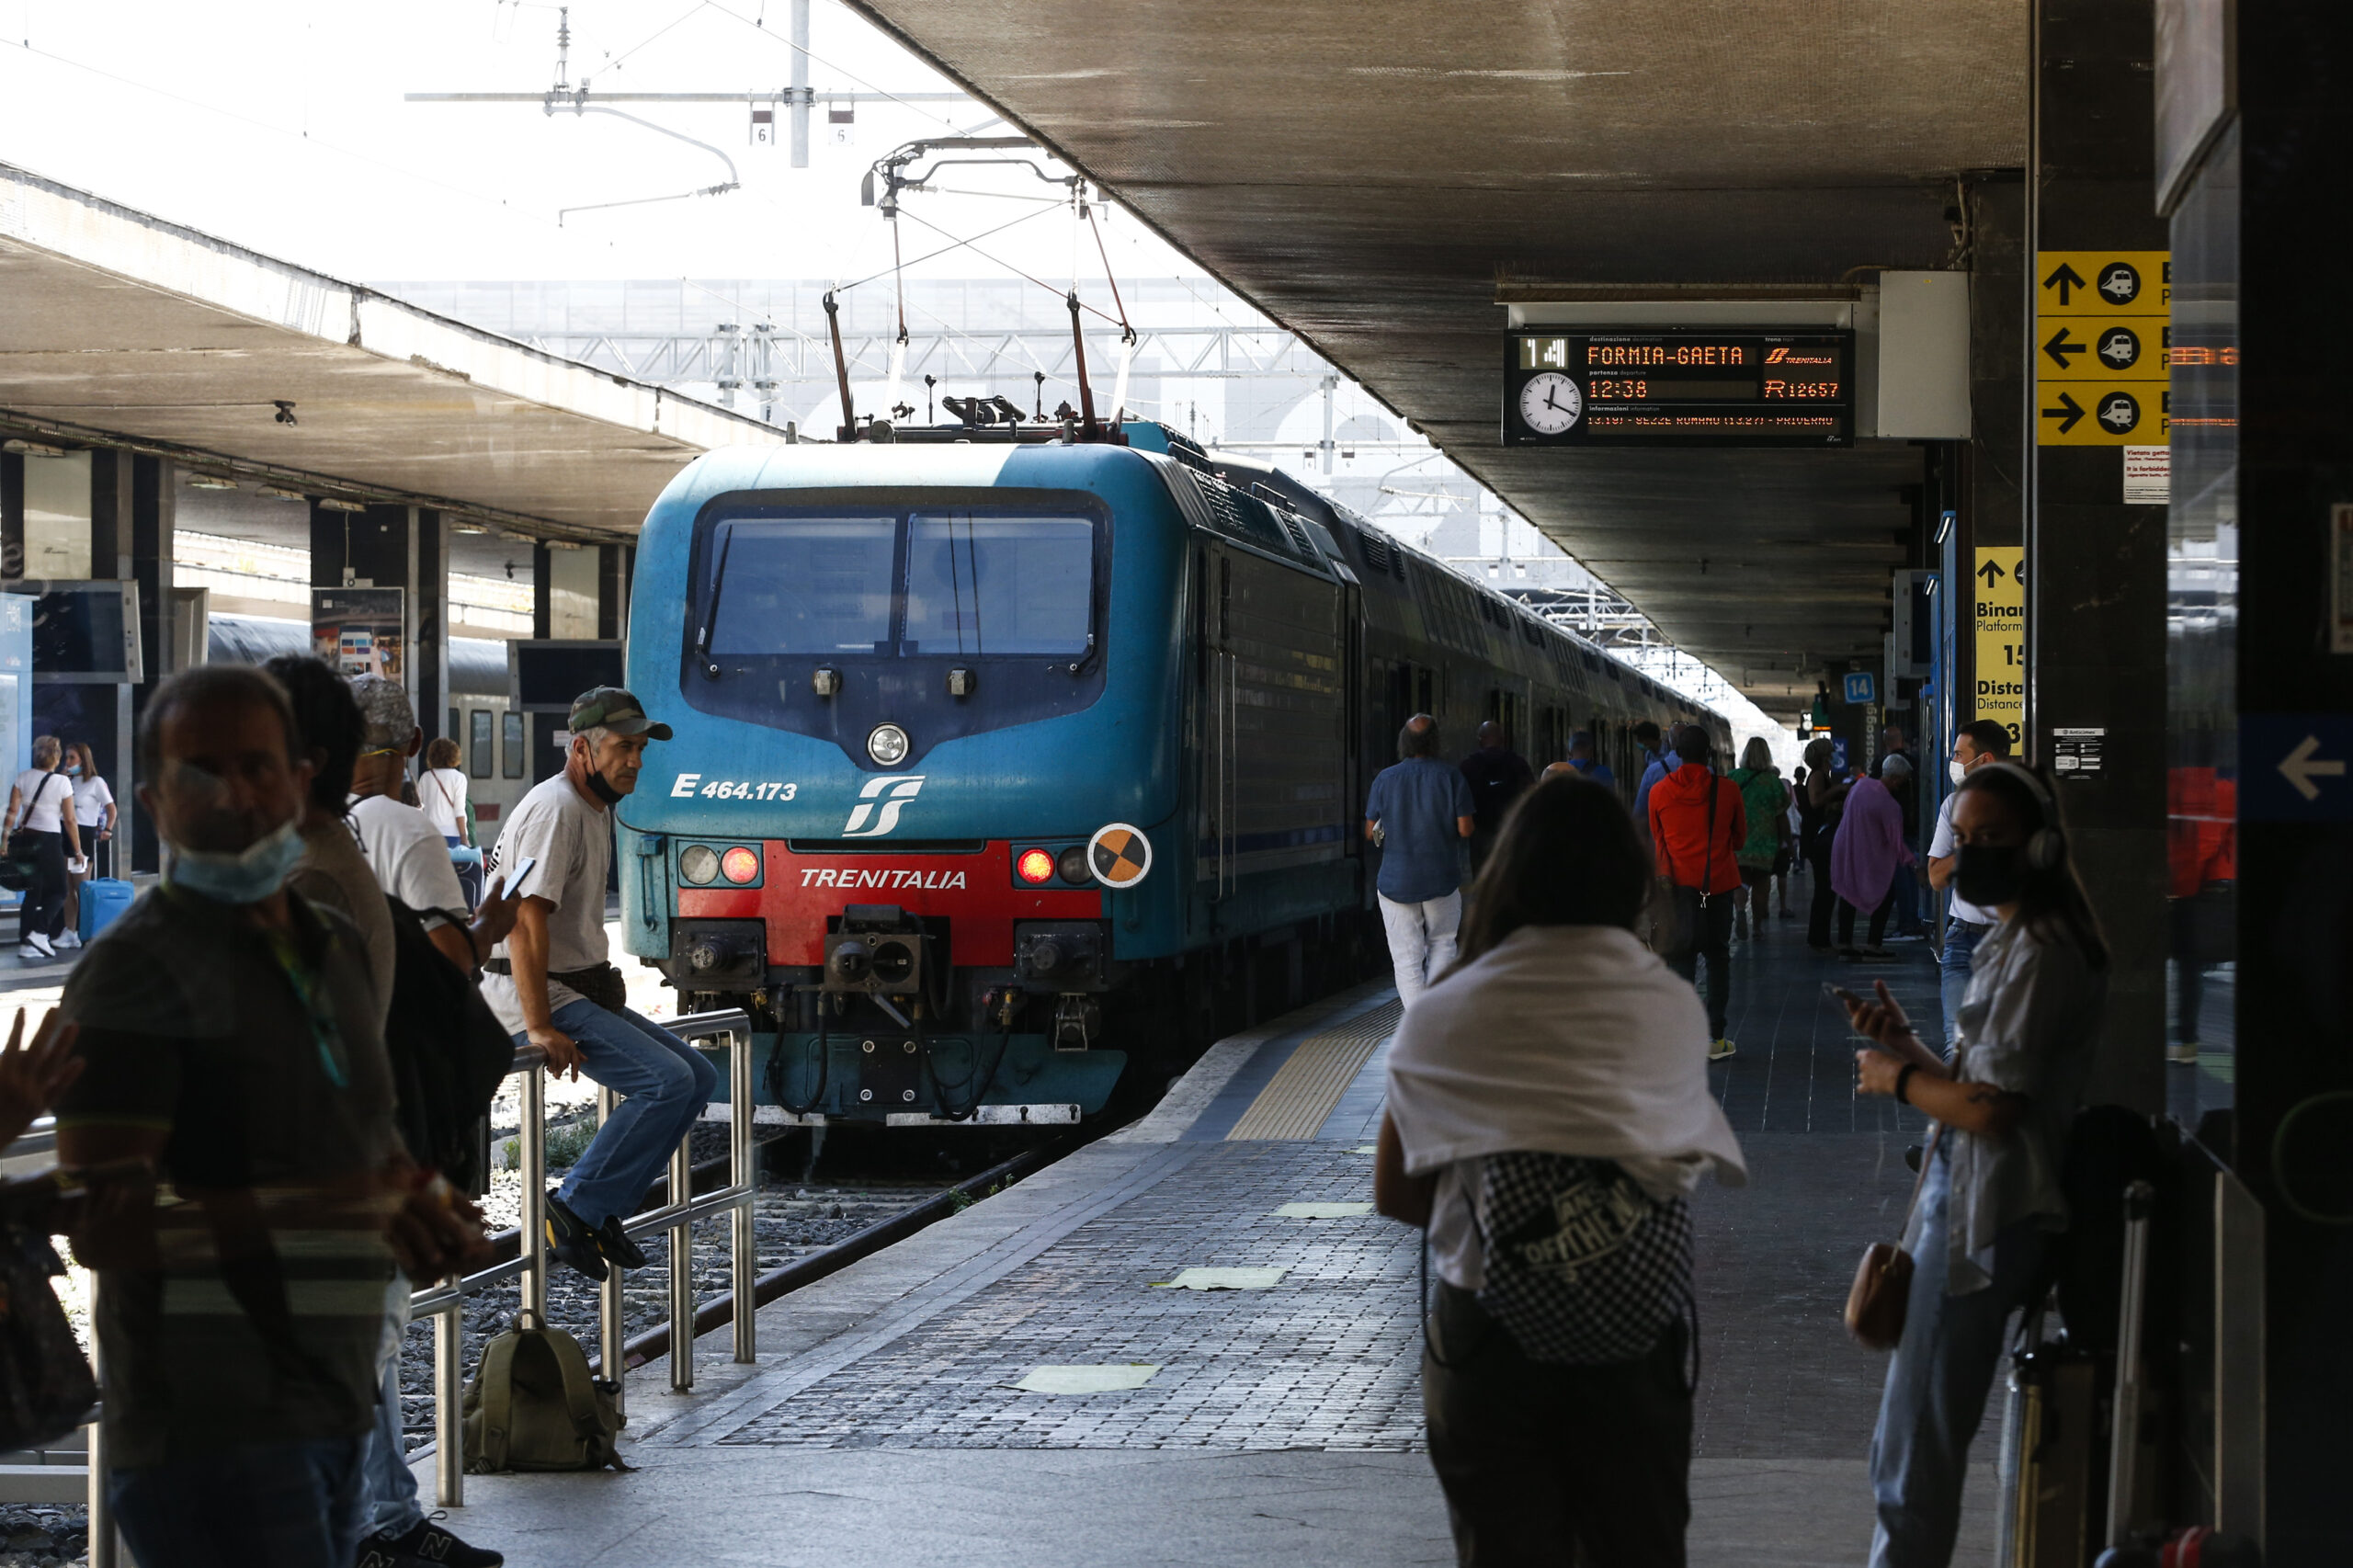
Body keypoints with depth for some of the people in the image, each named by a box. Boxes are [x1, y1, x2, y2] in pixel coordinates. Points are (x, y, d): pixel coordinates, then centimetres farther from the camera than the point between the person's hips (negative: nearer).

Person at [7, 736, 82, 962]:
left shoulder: (23, 777, 2)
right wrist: (77, 851, 2)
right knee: (58, 892, 7)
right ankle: (39, 933, -13)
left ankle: (25, 942, 8)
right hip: (50, 839, -4)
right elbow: (70, 820, -5)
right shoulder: (62, 782, -8)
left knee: (32, 892, 11)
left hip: (25, 836, 4)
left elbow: (12, 811, -3)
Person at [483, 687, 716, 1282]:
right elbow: (526, 921, -25)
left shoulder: (596, 809, 16)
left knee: (698, 1077, 7)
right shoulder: (555, 809, -17)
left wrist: (604, 988, 23)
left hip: (580, 990, 10)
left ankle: (601, 1209, 5)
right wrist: (539, 1029, -28)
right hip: (534, 997, -10)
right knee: (667, 1081, -21)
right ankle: (576, 1208, -15)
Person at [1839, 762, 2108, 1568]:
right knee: (1905, 1448, 18)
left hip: (1984, 1221, -11)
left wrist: (1896, 1078, -7)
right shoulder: (2012, 943, 18)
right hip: (1960, 1205, 11)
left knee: (1915, 1452, -9)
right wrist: (1907, 1045, 6)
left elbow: (1991, 1108, -22)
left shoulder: (2040, 955, -16)